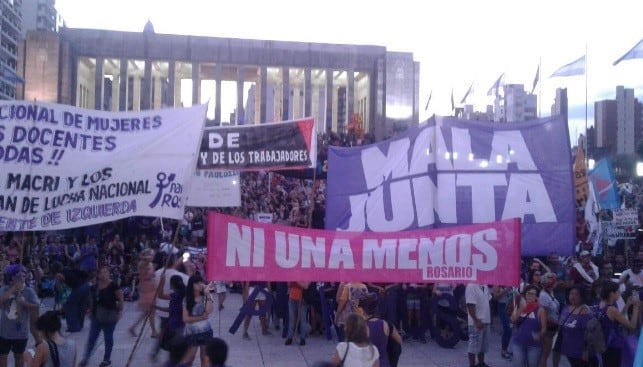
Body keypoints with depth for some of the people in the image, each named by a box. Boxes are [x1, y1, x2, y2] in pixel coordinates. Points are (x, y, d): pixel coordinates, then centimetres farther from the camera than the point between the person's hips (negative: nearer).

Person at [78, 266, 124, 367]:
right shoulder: (94, 287, 1)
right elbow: (92, 300, 15)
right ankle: (85, 358, 16)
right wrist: (90, 311, 9)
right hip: (96, 315, 4)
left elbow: (120, 299, -8)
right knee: (92, 337, 7)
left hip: (109, 316, -4)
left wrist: (119, 311, -10)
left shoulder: (113, 286, -13)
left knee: (108, 338, 9)